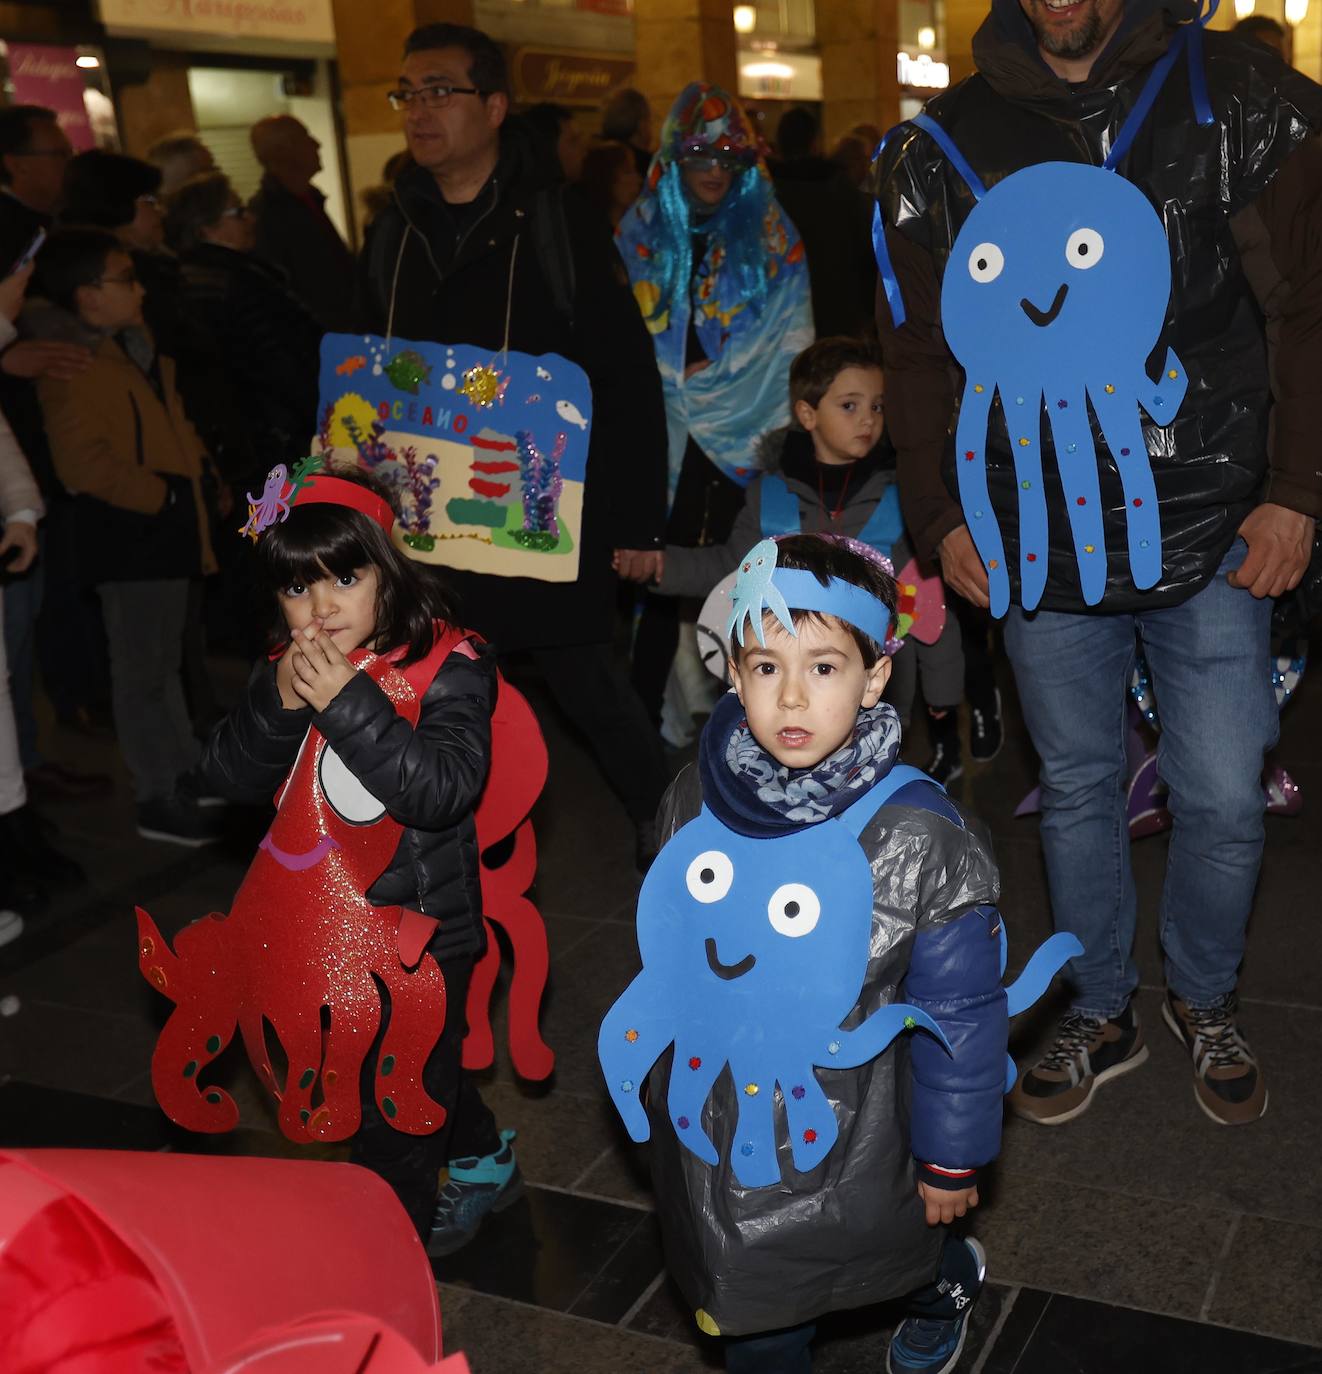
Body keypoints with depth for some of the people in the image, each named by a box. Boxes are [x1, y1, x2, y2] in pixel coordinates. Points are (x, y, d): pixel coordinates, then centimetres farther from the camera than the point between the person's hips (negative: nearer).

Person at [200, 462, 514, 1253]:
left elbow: (443, 789, -30)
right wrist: (279, 703, -25)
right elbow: (232, 779, -8)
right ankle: (485, 1163, 50)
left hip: (423, 926, -6)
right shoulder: (287, 672, -1)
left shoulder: (449, 666, -19)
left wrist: (347, 705, -36)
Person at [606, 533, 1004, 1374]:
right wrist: (661, 1073, 16)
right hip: (713, 1130, 3)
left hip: (844, 1142, -3)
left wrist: (952, 1159, -6)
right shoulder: (696, 803, -10)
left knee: (890, 1256, 24)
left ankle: (949, 1281, 58)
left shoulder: (918, 837, -24)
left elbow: (961, 1012, -14)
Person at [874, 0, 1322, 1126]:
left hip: (1210, 536, -1)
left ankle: (1206, 1001, 33)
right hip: (1041, 546, 2)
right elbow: (917, 351, 9)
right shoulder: (944, 146, 4)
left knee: (1223, 798, 6)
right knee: (1077, 789, 12)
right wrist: (939, 515, 2)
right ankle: (1103, 1014, 33)